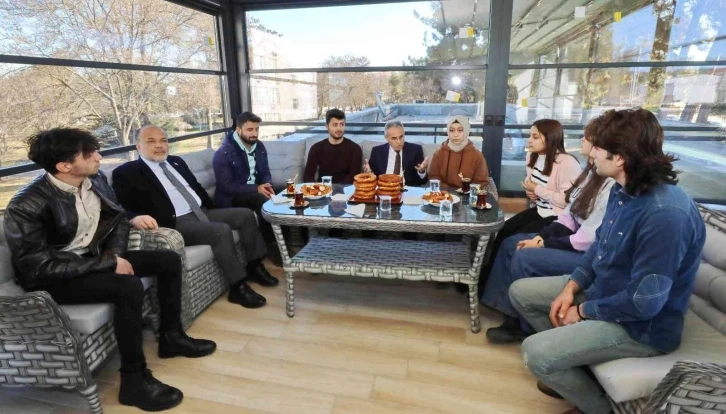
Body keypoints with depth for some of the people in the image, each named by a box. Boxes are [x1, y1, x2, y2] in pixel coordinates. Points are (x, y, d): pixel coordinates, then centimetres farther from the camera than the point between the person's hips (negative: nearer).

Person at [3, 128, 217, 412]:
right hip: (52, 278, -7)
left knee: (169, 260, -1)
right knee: (129, 286, -34)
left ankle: (171, 336, 13)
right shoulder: (26, 206, -25)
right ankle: (134, 380, -17)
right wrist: (109, 265, -26)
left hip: (94, 256, 8)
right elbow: (40, 266, -26)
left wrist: (114, 254, -9)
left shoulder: (95, 180, -6)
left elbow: (118, 218, 9)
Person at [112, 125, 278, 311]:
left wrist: (212, 208, 14)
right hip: (175, 223, -8)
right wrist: (135, 218, -33)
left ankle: (254, 265, 9)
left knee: (246, 214, -1)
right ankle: (238, 287, -18)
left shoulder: (176, 162, 18)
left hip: (202, 212, 8)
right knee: (221, 230, -29)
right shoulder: (126, 172, -3)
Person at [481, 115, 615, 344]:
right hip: (577, 241, 10)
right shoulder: (592, 172, 8)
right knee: (511, 244, 4)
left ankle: (527, 325, 0)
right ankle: (512, 315, 7)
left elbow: (590, 239, -25)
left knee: (524, 258, -23)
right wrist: (540, 237, -5)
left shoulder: (612, 185, -24)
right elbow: (568, 217, 8)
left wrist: (544, 244, -16)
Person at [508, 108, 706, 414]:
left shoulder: (666, 214, -32)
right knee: (520, 292, 9)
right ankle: (570, 368, 21)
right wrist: (571, 288, -3)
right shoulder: (623, 189, -3)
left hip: (641, 325, -9)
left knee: (535, 353, -20)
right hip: (601, 290, 9)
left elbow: (644, 300, -30)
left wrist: (584, 311, -15)